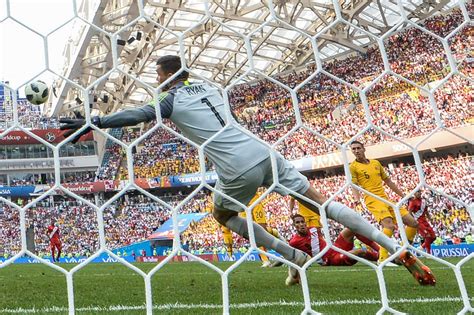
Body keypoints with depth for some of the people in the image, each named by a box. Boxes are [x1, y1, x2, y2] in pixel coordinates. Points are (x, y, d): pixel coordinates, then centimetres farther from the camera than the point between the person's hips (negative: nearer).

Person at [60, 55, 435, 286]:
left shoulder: (172, 100, 4)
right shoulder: (208, 86, 22)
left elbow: (137, 115, -1)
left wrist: (91, 123, 5)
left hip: (239, 170, -6)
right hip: (265, 154, 6)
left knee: (223, 214, 23)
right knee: (322, 202, 7)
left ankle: (295, 257, 14)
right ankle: (403, 252, 1)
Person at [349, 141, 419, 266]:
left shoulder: (376, 163, 19)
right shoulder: (353, 167, 3)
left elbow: (388, 181, 24)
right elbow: (354, 185, -8)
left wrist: (403, 196, 22)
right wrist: (357, 199, -27)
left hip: (386, 198, 7)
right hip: (373, 200, -7)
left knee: (413, 223, 3)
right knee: (389, 224, -31)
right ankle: (383, 258, -29)